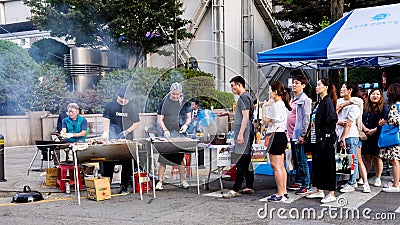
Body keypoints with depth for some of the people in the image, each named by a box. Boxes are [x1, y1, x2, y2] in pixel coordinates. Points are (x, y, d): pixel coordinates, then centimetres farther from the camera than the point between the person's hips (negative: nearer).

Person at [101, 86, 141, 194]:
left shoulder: (132, 107, 7)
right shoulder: (110, 105, 5)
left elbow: (137, 122, 10)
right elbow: (106, 119, 0)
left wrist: (127, 131, -4)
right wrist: (105, 132, -14)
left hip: (127, 139, 1)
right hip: (112, 139, -1)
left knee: (127, 163, 2)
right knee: (108, 161, -5)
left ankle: (124, 187, 11)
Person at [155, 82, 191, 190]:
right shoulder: (164, 102, -5)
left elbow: (188, 117, 9)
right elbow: (159, 120, -6)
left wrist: (186, 125, -12)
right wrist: (165, 130, -22)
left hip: (179, 133, 2)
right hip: (167, 134, -2)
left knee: (181, 157, 7)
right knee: (163, 158, -3)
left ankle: (182, 181, 16)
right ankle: (160, 182, 3)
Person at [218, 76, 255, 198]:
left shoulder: (244, 97, -11)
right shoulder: (245, 97, 20)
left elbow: (246, 117, -19)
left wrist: (240, 134, -22)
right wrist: (228, 113, 32)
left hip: (244, 133, -10)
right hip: (247, 134, 10)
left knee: (241, 162, -11)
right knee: (246, 161, 12)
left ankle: (235, 190, -12)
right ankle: (249, 187, 18)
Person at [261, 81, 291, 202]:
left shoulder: (276, 105, -15)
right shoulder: (283, 104, 15)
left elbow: (266, 121, -12)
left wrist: (264, 107, -1)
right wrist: (268, 105, 21)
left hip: (276, 136, -10)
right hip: (282, 136, 10)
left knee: (276, 166, -7)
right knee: (281, 166, 13)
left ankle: (280, 194, -5)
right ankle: (284, 192, 17)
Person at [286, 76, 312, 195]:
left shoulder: (304, 100, -10)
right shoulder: (292, 99, 17)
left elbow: (306, 118, -15)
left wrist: (302, 135, -19)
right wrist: (287, 131, 18)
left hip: (299, 135, -9)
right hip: (292, 134, 9)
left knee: (302, 161, -7)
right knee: (296, 160, 15)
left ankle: (306, 186, -3)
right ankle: (299, 181, 23)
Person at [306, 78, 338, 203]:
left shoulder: (328, 102, -12)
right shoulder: (319, 102, 17)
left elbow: (331, 120, -20)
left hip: (326, 138, -10)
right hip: (317, 138, 10)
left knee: (328, 165, -4)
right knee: (317, 164, 14)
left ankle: (331, 194, 3)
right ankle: (320, 191, 23)